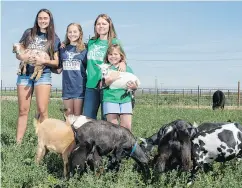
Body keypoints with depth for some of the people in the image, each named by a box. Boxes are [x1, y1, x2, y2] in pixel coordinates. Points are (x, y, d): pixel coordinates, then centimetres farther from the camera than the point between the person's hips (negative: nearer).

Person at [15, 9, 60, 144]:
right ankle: (18, 142, 4)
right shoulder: (28, 33, 10)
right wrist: (22, 57, -11)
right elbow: (18, 53, 12)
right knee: (23, 110, 2)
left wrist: (44, 61, -15)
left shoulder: (54, 39, 5)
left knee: (42, 110, -11)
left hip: (43, 75, -2)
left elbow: (57, 62, 3)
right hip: (25, 74, 2)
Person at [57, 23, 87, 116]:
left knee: (78, 115, 1)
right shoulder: (63, 50, 10)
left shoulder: (84, 50, 1)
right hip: (67, 86, 3)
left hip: (79, 86, -3)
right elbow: (59, 69, 13)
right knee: (69, 114, 8)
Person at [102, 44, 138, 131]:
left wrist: (133, 86, -8)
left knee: (127, 127, -5)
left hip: (125, 99, 2)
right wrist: (109, 80, -19)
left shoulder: (127, 69, 14)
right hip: (110, 99, -1)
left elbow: (135, 87, 15)